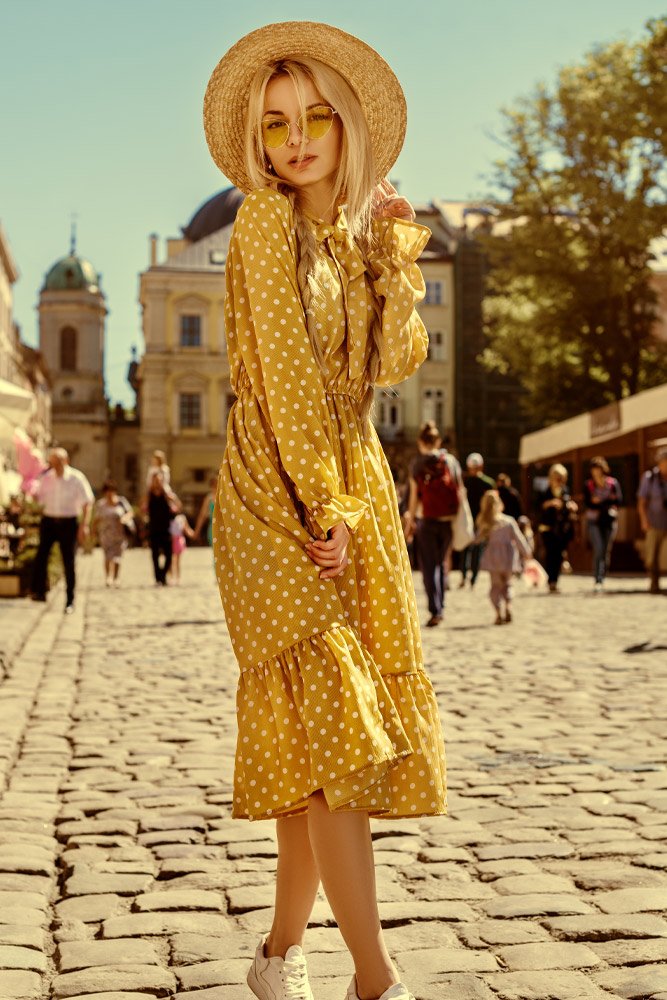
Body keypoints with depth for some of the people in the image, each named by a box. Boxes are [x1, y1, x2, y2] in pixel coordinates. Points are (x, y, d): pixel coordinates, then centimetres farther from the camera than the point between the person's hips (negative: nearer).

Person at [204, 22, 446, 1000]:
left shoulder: (353, 233, 16)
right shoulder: (265, 221, -5)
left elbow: (396, 361, 7)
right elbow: (282, 370, -12)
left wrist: (395, 250, 2)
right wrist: (324, 509, -16)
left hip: (356, 486, 7)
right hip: (280, 496, -7)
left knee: (323, 736, 7)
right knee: (331, 716, -12)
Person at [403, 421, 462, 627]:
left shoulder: (417, 464, -2)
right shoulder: (451, 460, 5)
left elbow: (415, 496, -4)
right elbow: (460, 491, 4)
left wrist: (410, 521, 3)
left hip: (428, 520, -3)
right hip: (449, 520, 3)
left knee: (429, 567, 2)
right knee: (441, 563, 18)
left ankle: (435, 610, -8)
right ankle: (440, 607, 21)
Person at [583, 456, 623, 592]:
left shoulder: (613, 483, 5)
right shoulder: (588, 485, 5)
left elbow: (619, 500, -3)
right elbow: (587, 503, -4)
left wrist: (599, 501, -11)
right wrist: (608, 502, -13)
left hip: (609, 520, 1)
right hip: (594, 521, -1)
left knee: (606, 551, 3)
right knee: (598, 550, -15)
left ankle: (602, 578, 17)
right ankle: (598, 581, -18)